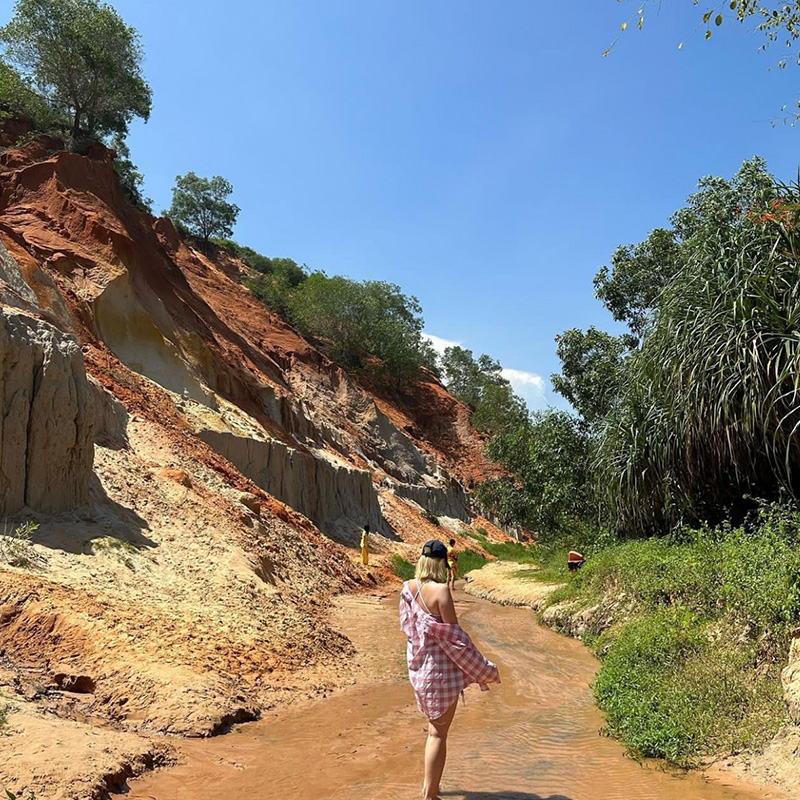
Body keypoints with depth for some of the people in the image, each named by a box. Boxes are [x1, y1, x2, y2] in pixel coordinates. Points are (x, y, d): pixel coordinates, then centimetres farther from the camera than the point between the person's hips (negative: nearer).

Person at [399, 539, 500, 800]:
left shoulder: (407, 588, -3)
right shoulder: (440, 590, -23)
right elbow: (454, 634, -18)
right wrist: (480, 667, -8)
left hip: (418, 665, 7)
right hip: (441, 667, -7)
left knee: (435, 726, 27)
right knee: (438, 733, 6)